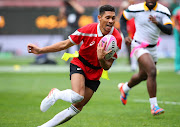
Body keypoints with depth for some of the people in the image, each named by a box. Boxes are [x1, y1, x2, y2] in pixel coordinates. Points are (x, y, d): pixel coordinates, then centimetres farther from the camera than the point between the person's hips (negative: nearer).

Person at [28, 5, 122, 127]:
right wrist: (40, 50, -7)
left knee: (77, 107, 1)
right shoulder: (88, 30, -20)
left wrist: (101, 59, -33)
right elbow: (65, 44, -7)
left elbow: (107, 67, -10)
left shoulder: (117, 38, -16)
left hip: (95, 73, 3)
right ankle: (55, 94, 2)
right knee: (77, 96, -30)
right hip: (79, 65, -3)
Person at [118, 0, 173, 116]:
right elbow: (123, 18, 4)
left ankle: (125, 88, 53)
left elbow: (169, 30, -19)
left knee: (143, 76, 22)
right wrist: (125, 35, -8)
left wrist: (157, 23, -37)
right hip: (139, 46, -5)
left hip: (153, 47, 5)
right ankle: (154, 106, -20)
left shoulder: (163, 11, -10)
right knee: (152, 72, -25)